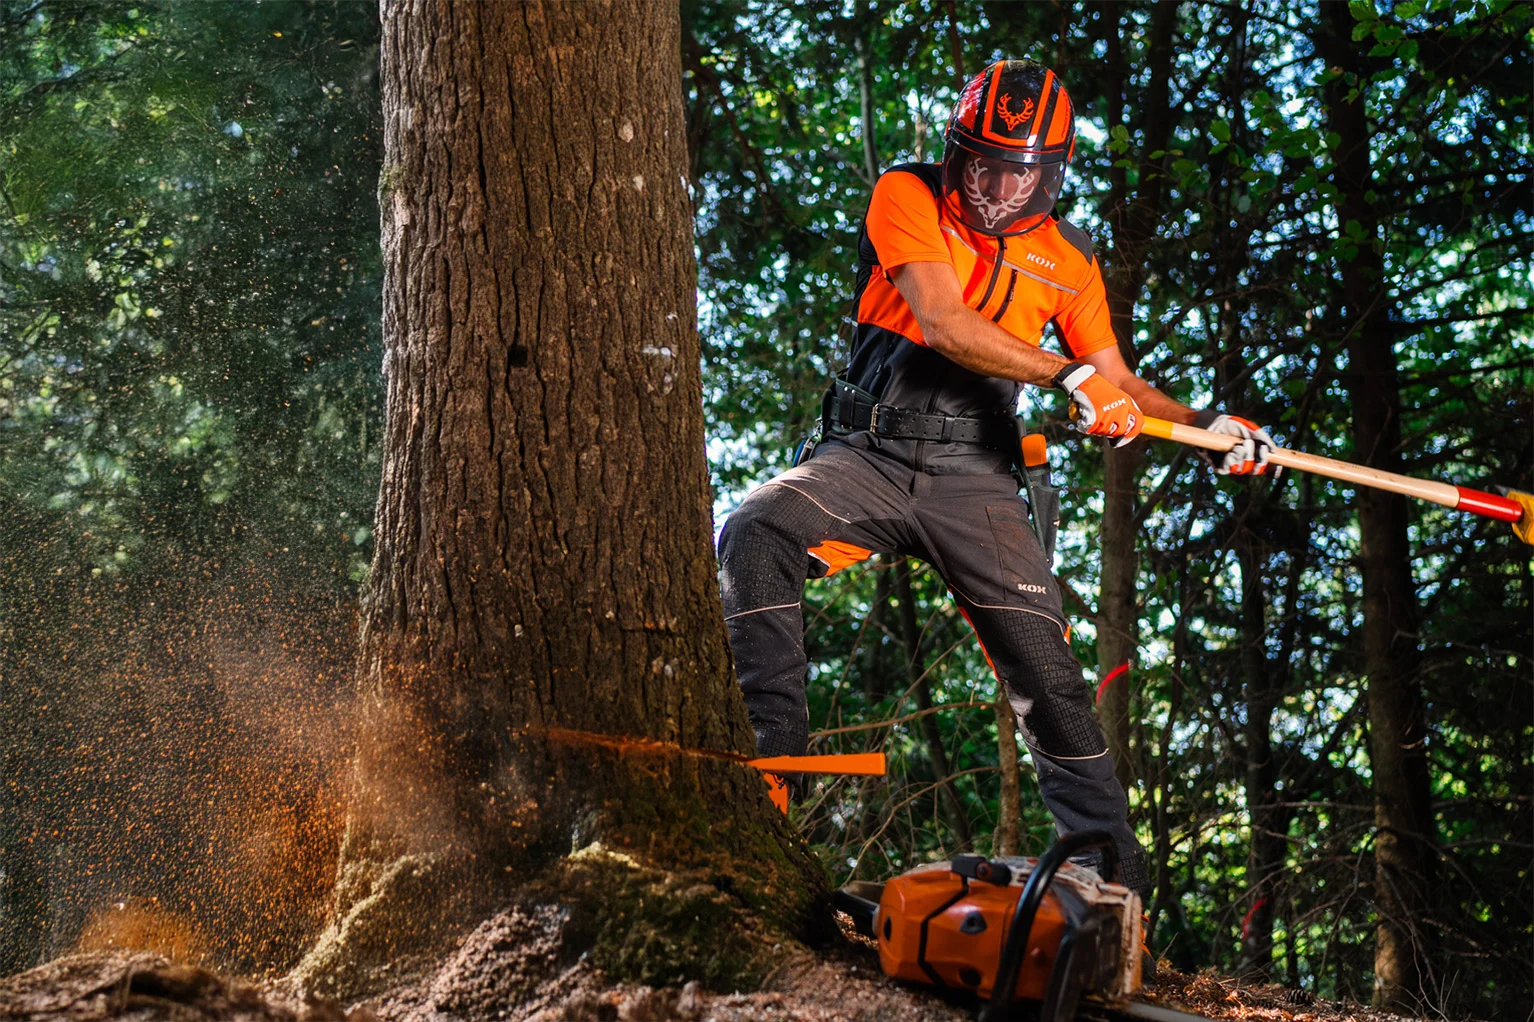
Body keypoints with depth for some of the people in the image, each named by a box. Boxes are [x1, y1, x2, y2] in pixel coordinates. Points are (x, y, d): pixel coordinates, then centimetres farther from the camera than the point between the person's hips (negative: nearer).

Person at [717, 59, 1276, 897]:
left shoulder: (1065, 260, 8)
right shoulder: (906, 198, -4)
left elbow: (1115, 385, 13)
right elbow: (945, 326, -18)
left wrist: (1207, 425, -4)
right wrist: (1068, 376, -26)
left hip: (972, 480, 2)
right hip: (868, 456, -1)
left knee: (1047, 674, -9)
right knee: (756, 533, -31)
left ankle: (1114, 868, 3)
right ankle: (772, 743, -24)